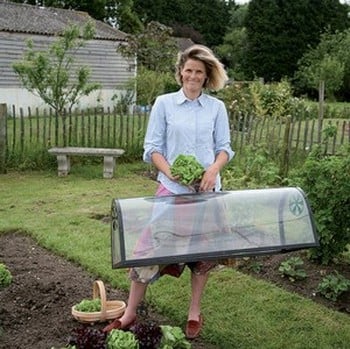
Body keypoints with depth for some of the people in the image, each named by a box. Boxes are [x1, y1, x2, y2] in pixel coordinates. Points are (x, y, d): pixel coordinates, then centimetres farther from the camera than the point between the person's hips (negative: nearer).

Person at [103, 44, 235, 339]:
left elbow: (224, 147, 6)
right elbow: (153, 148, 0)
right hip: (171, 188, -1)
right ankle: (130, 313, 13)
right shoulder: (164, 103, 2)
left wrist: (214, 170, -14)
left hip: (207, 189, 2)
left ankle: (195, 312, 27)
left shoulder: (217, 107, 6)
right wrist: (170, 172, -17)